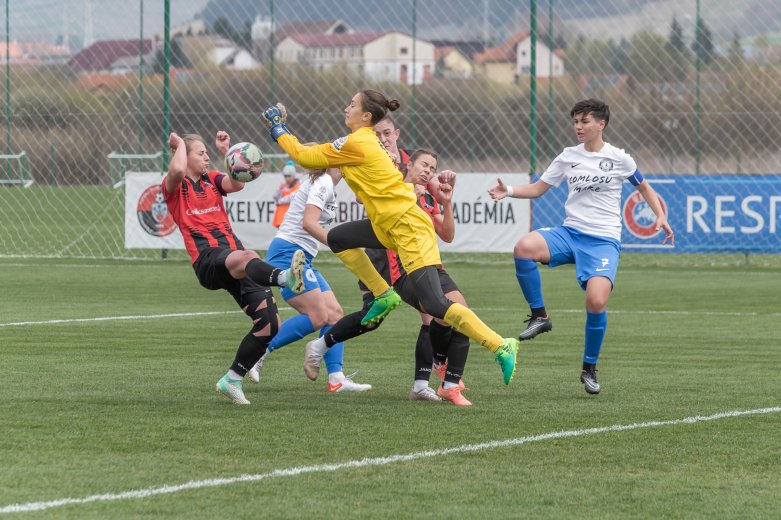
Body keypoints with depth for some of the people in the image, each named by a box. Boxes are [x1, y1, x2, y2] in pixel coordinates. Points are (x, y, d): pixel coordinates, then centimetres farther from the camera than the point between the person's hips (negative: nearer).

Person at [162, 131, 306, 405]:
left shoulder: (212, 180, 25)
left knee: (269, 322, -6)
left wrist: (227, 151, 4)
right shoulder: (175, 187, 8)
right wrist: (180, 144, 0)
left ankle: (232, 379, 7)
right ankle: (285, 277, -76)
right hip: (207, 258, -7)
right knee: (243, 258, -43)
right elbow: (177, 170, -17)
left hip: (234, 254, 7)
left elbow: (237, 184, 3)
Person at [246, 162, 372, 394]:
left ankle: (336, 379, -3)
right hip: (288, 252, -10)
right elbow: (308, 223, -23)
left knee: (335, 313, 2)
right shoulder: (323, 183, -11)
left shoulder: (325, 184, 19)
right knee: (317, 317, -14)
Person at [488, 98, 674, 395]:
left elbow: (644, 187, 17)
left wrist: (660, 216, 3)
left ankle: (590, 369, 0)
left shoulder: (619, 159, 2)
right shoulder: (568, 158, 9)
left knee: (596, 302, -23)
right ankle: (539, 317, -12)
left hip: (604, 240, -3)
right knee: (523, 248, -29)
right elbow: (537, 189, 12)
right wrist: (509, 191, -6)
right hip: (570, 233, 3)